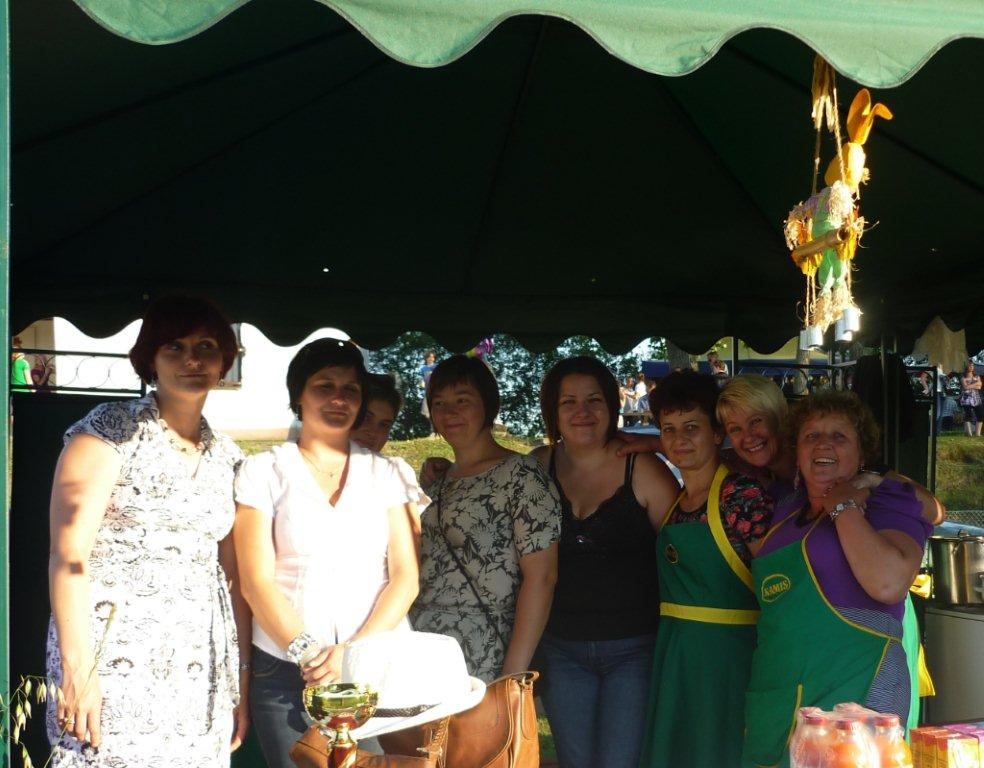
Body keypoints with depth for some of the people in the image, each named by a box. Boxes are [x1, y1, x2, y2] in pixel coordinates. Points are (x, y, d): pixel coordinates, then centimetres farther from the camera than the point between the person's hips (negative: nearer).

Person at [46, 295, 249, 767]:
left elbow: (233, 573, 12)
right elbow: (68, 552, -11)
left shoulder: (226, 456, 12)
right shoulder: (111, 429, -4)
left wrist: (243, 671, 8)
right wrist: (77, 666, -17)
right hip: (115, 657, -5)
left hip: (199, 668, 5)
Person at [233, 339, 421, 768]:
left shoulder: (384, 473, 10)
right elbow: (257, 581, -3)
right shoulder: (263, 471, 5)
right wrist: (306, 651, -16)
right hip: (287, 677, -1)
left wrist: (355, 651, -11)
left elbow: (405, 576, 3)